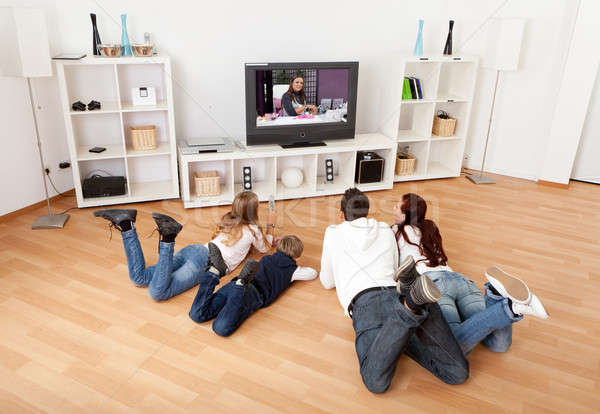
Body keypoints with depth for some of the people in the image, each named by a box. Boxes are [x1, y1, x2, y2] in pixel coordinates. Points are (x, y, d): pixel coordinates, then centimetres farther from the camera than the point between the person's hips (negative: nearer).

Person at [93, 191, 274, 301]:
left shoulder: (228, 219, 26)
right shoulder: (252, 230, 6)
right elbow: (264, 248, 25)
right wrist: (270, 225, 34)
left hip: (195, 250, 7)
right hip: (208, 263, -7)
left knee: (140, 278, 1)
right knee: (157, 292, -25)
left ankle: (126, 225, -10)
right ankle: (168, 239, -36)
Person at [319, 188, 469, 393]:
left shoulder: (333, 233, 25)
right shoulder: (386, 231, 32)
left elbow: (328, 283, 33)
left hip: (365, 301, -3)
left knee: (376, 382, -23)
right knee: (458, 373, -8)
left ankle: (410, 305, -37)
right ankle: (415, 304, -31)